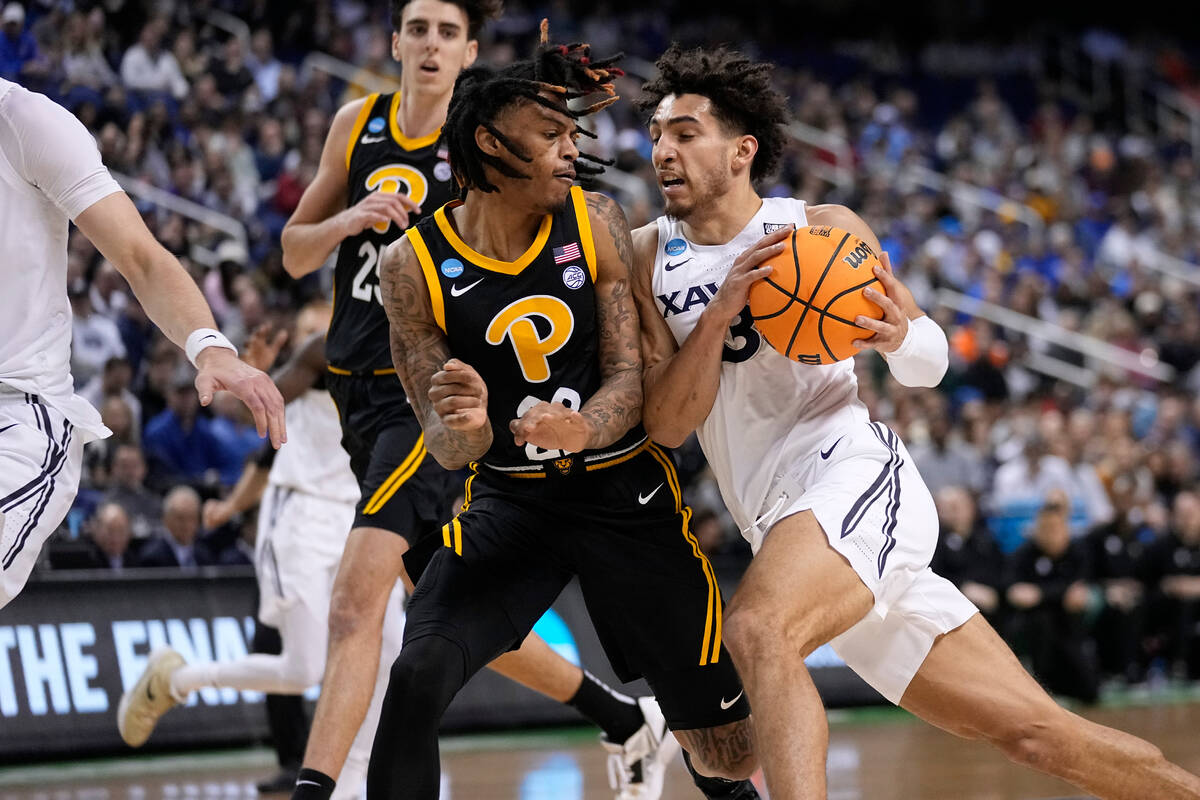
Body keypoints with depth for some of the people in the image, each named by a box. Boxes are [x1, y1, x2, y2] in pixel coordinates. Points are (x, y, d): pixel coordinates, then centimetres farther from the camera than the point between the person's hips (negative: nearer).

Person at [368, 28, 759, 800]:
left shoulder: (596, 223, -10)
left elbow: (631, 377, -11)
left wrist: (583, 430, -35)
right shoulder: (415, 265, -12)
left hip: (623, 489, 1)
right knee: (416, 677, -26)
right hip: (509, 500, -1)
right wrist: (465, 429, -36)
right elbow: (447, 447, -10)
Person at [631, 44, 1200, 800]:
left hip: (856, 466, -5)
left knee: (759, 629, -35)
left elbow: (932, 360, 12)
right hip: (786, 524, 5)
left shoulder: (825, 228, 3)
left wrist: (898, 336, -12)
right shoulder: (649, 258, 11)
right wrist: (720, 314, -12)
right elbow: (665, 425, 2)